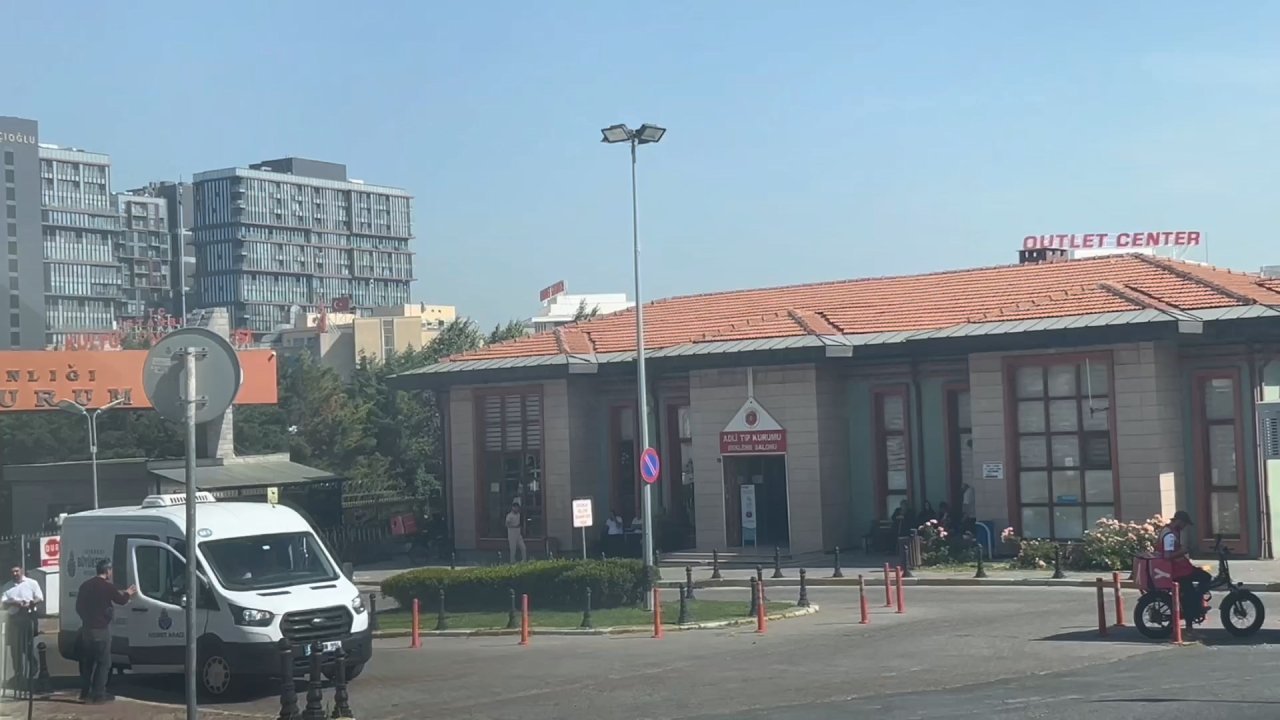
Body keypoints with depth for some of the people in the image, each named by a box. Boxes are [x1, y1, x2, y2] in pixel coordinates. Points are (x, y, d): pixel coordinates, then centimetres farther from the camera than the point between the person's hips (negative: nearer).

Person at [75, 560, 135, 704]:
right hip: (101, 629, -7)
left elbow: (78, 606, 15)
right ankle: (98, 695, -5)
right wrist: (128, 593, 21)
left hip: (86, 628, 7)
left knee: (87, 662, 15)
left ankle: (85, 693, 18)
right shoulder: (107, 586, -12)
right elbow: (120, 600, 0)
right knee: (103, 662, -1)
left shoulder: (85, 585, 8)